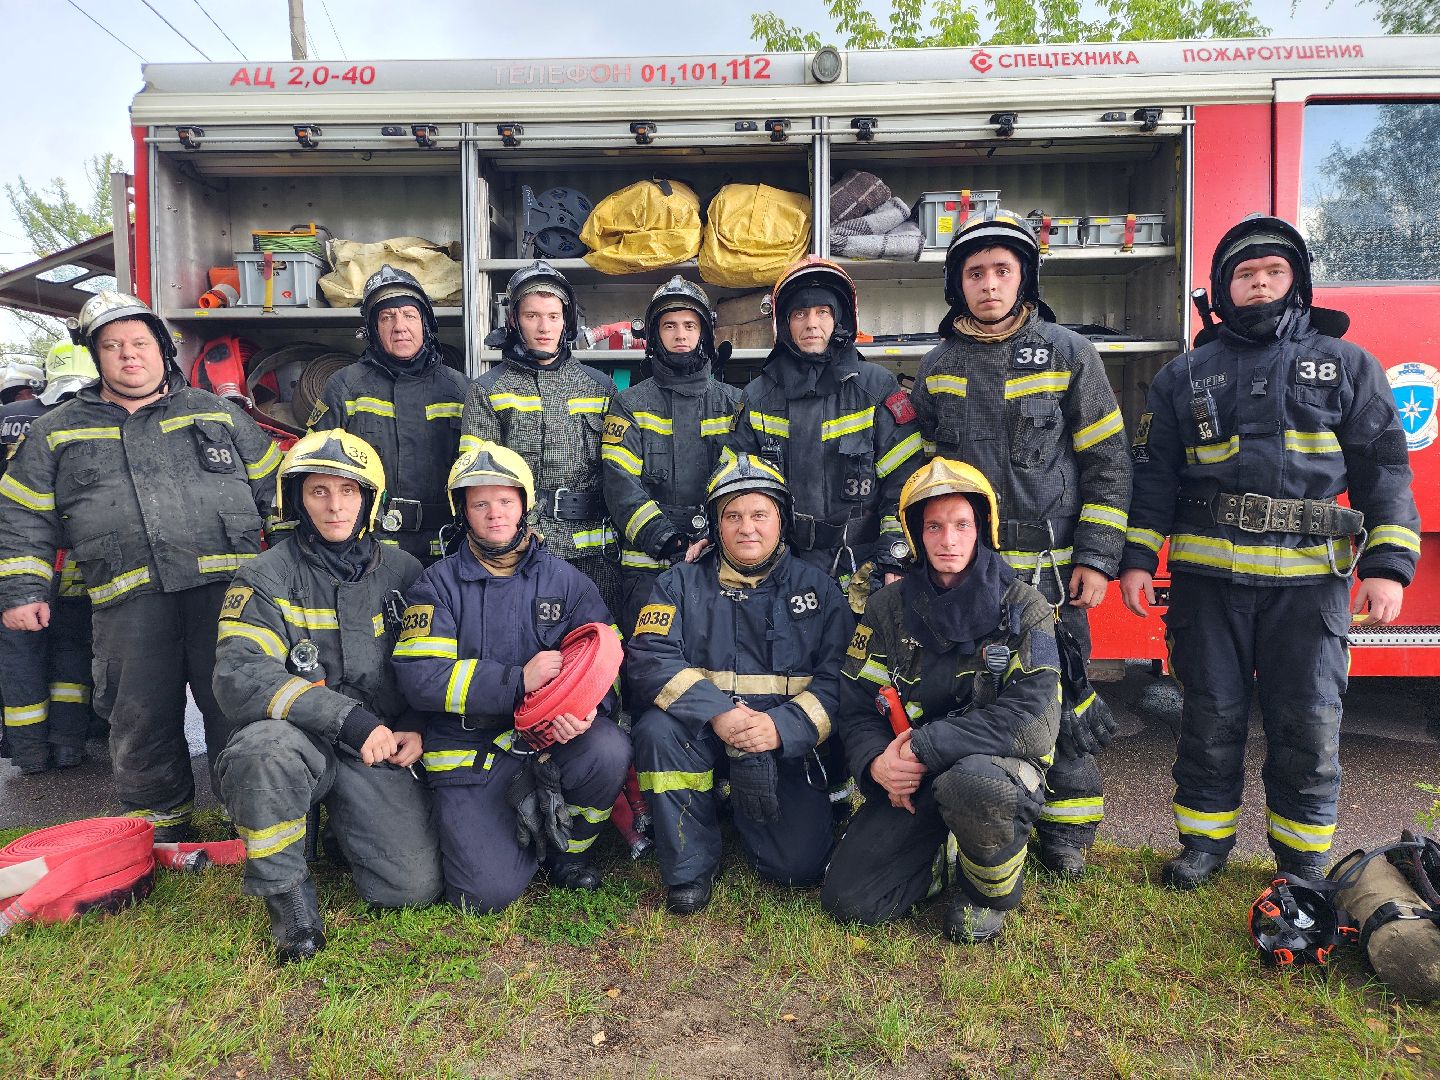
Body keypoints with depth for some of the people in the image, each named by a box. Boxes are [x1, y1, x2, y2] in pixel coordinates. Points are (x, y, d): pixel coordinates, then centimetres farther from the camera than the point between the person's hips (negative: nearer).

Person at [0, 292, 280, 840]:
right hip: (127, 599, 2)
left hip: (226, 583, -1)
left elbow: (274, 485, 16)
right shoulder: (57, 432, 16)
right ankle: (160, 823, 25)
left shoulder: (216, 414, 15)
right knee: (141, 719, 6)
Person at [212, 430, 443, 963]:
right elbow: (239, 677, -20)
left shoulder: (402, 571, 5)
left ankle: (342, 830, 21)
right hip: (299, 743, -2)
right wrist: (347, 717, -29)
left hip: (379, 753, 2)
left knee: (416, 885, -13)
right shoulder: (266, 578, -5)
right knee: (268, 745, -38)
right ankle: (285, 889, -11)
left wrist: (415, 728, -4)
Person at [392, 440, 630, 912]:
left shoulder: (566, 581, 6)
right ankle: (521, 822, 17)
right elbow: (419, 677, -12)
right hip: (470, 752, -1)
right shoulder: (439, 584, 0)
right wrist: (518, 681, -20)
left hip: (551, 737, 2)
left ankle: (570, 844, 1)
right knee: (487, 892, -18)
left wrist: (588, 708, -21)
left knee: (608, 750, -31)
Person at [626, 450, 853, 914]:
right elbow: (648, 658, -11)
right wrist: (716, 712, -26)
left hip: (787, 746, 0)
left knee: (800, 864, -15)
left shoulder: (818, 588, 4)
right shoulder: (682, 584, 3)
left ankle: (744, 805, 18)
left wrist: (783, 727, -22)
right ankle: (690, 867, -11)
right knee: (657, 728, -32)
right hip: (702, 734, 0)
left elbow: (839, 677, -5)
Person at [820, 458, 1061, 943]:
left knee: (970, 783, -39)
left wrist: (926, 747, -24)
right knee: (847, 899, -10)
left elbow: (1032, 720, -18)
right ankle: (942, 855, 21)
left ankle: (992, 891, -4)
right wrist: (876, 763, -21)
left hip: (998, 767, -3)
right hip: (912, 778, 3)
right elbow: (857, 706, 1)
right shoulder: (889, 608, 1)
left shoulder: (1024, 608, -8)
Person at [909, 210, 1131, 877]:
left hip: (1050, 569, -2)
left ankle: (1066, 829, 24)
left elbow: (1107, 463, -1)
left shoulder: (1068, 354, -1)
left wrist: (1096, 559, -7)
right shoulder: (938, 366, 8)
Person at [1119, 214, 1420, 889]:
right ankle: (1205, 840, 24)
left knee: (1308, 727, 5)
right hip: (1208, 577, 1)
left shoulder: (1347, 366, 8)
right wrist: (1136, 560, 1)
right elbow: (1153, 473, 8)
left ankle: (1303, 860, 23)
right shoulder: (1186, 375, 10)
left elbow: (1383, 469, 3)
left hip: (1310, 580, 0)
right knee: (1211, 718, 8)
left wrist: (1387, 566, -7)